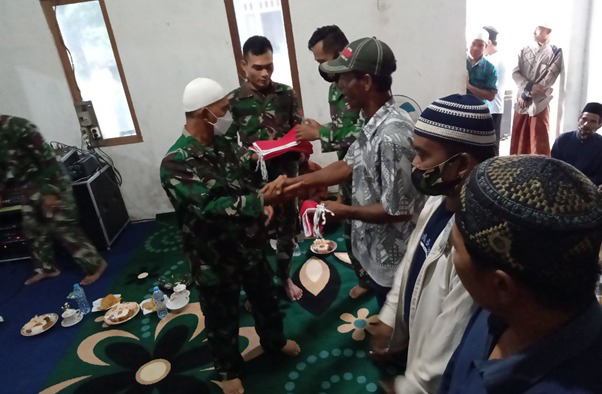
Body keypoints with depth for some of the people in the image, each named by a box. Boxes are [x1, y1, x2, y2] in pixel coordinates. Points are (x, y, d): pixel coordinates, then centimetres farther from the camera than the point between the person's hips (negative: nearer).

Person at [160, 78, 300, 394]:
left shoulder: (225, 146, -1)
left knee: (265, 299, 27)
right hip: (215, 259, -6)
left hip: (251, 247, 7)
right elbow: (209, 207, -35)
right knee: (222, 319, 18)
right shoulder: (176, 163, -25)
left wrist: (264, 202, -11)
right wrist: (262, 199, -35)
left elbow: (251, 179, 9)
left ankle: (274, 341, 56)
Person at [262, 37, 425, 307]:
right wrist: (298, 182, -1)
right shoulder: (374, 122, -1)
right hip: (377, 250, 9)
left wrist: (345, 211, -17)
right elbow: (349, 165, 8)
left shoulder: (392, 135, -32)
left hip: (393, 260, -9)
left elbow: (397, 210, -29)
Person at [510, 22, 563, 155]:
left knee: (539, 144, -5)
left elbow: (549, 79, -10)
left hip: (539, 103, -4)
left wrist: (527, 93, -13)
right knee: (518, 143, 9)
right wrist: (530, 87, -15)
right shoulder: (525, 51, 12)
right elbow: (515, 73, 1)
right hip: (521, 102, 4)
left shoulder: (555, 53, 0)